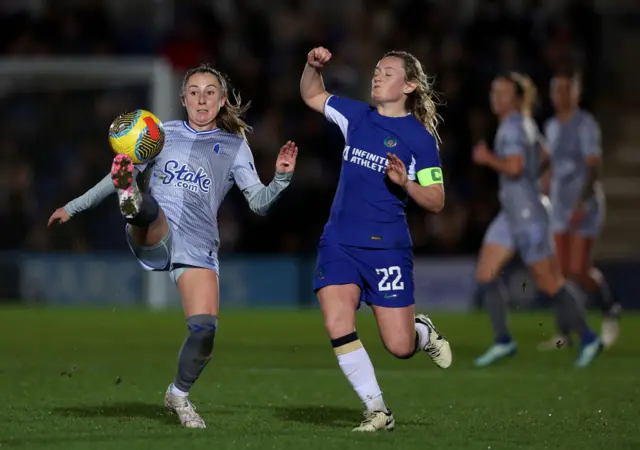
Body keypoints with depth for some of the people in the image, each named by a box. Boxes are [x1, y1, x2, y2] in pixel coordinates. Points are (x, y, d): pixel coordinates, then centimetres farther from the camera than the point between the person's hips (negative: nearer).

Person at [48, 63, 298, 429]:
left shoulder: (234, 146, 14)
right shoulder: (164, 133, 16)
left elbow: (258, 202, 7)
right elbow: (116, 177, 24)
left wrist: (281, 177, -12)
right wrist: (74, 207, 25)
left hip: (198, 246, 0)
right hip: (153, 236, 0)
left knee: (205, 329, -14)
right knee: (148, 203, -35)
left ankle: (179, 395, 10)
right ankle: (132, 203, -72)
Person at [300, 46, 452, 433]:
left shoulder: (420, 138, -5)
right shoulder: (357, 116, 8)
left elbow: (436, 202, -3)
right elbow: (312, 96, 22)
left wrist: (405, 183, -20)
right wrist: (314, 67, 3)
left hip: (388, 246, -3)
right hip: (340, 242, 4)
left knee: (400, 347, -4)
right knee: (338, 326, -17)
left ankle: (423, 332, 34)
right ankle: (378, 412, -5)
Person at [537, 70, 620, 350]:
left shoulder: (585, 124, -12)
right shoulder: (552, 127, 12)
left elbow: (594, 166, -19)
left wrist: (581, 204, -28)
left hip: (585, 207, -7)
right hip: (561, 206, 7)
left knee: (579, 271, -11)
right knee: (562, 271, 0)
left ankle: (609, 309, 15)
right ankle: (564, 333, 3)